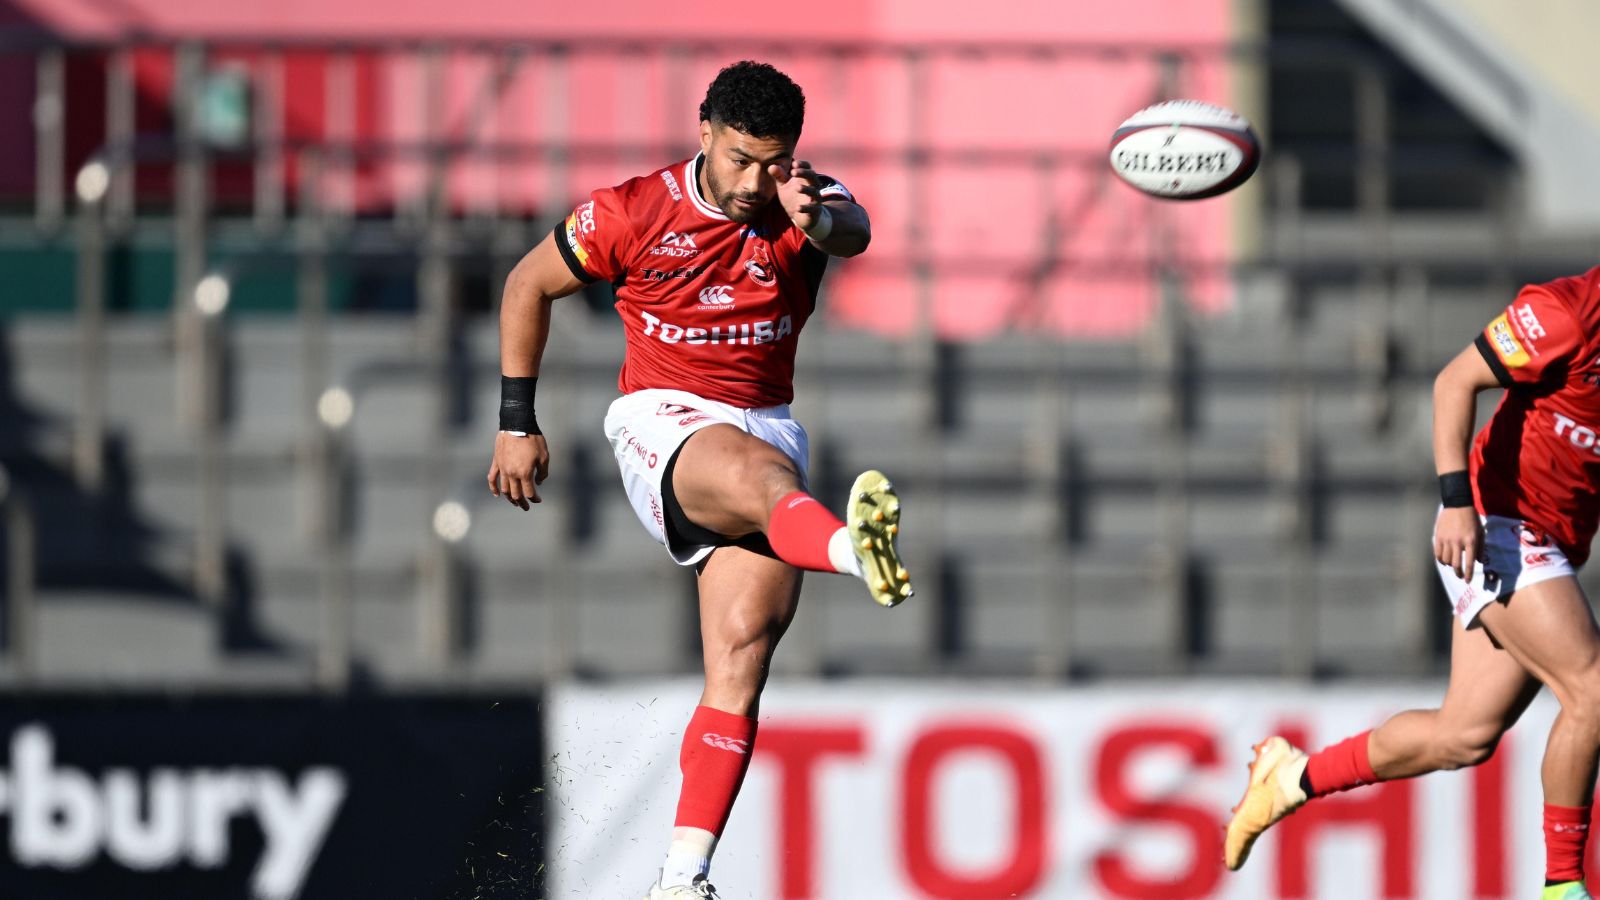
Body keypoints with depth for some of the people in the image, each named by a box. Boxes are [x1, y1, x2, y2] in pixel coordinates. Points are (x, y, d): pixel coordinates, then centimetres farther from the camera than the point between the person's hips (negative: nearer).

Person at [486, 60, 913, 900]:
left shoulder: (805, 202, -1)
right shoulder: (631, 214, -5)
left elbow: (853, 232, -26)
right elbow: (528, 285, 9)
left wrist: (823, 222, -51)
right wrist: (517, 424, 8)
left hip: (766, 423, 3)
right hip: (662, 420, -3)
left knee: (744, 649, -12)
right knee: (761, 473, -38)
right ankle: (854, 548, -74)